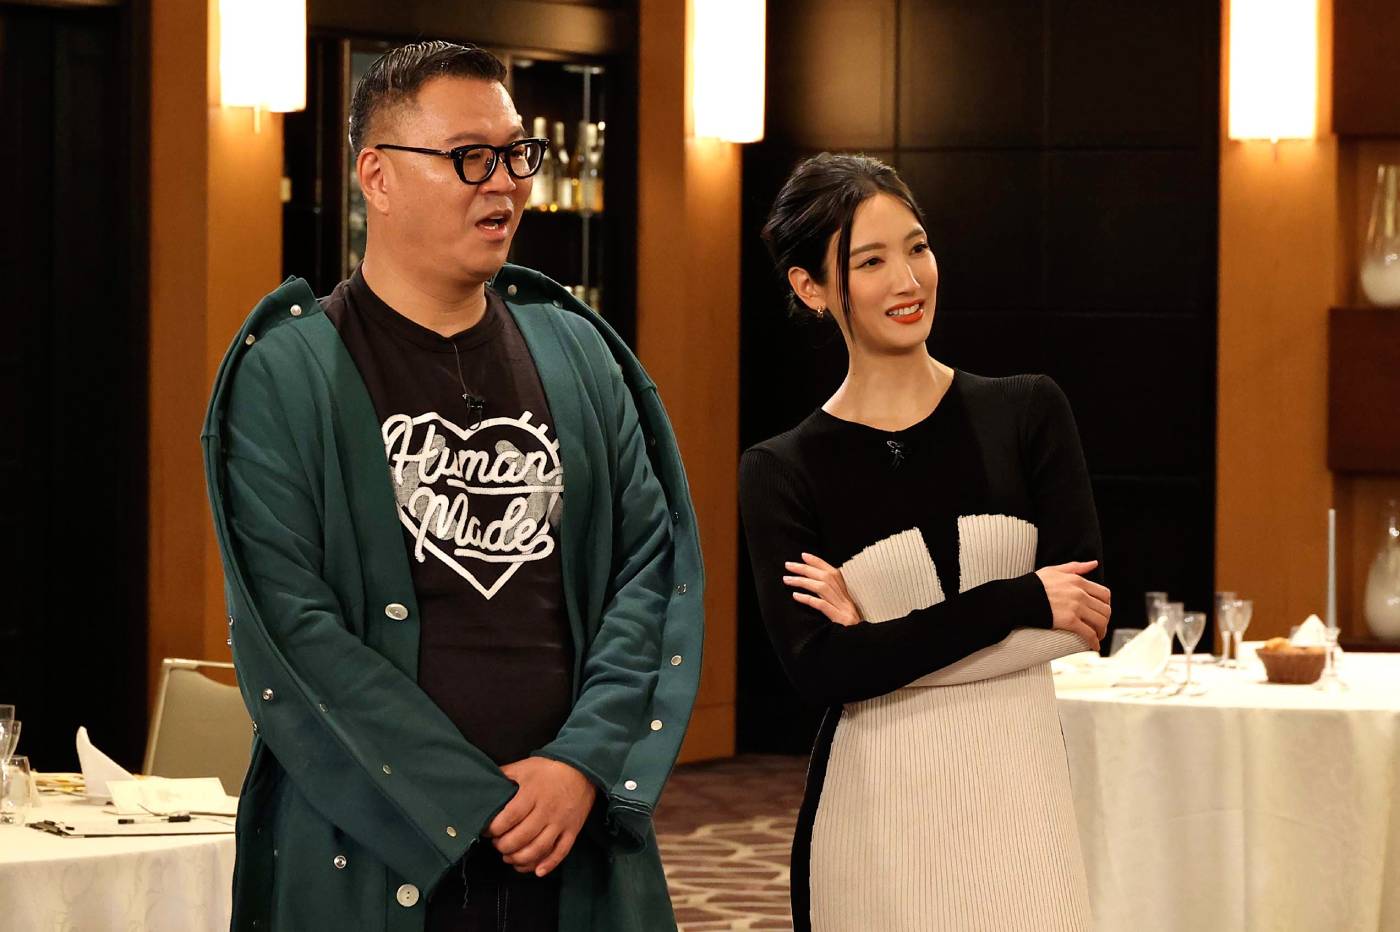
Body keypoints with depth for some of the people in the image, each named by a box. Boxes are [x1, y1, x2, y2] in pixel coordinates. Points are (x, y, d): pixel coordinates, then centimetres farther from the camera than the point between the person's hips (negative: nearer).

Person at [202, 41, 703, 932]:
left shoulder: (578, 355, 10)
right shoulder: (284, 374, -4)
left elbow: (654, 562, 6)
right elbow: (291, 627, -10)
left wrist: (584, 763, -10)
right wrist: (474, 805, -14)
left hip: (581, 851, 4)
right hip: (367, 860, -4)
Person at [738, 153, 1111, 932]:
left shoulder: (1029, 413, 4)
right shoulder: (782, 473, 1)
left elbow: (1083, 618, -5)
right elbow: (819, 668, -10)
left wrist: (880, 634, -10)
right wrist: (1019, 601, -14)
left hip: (1017, 787, 1)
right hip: (874, 809, -1)